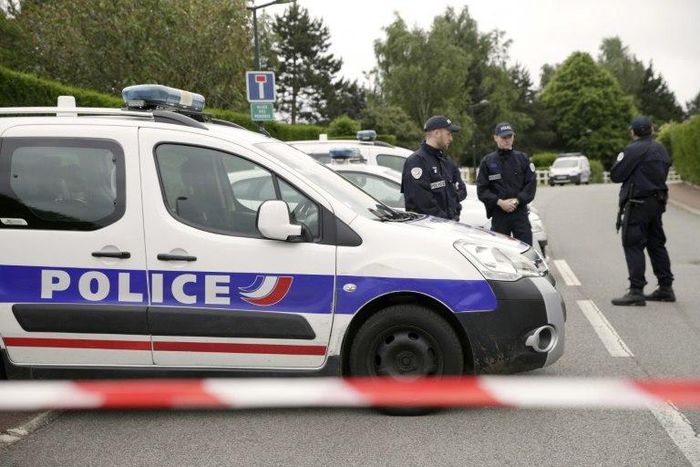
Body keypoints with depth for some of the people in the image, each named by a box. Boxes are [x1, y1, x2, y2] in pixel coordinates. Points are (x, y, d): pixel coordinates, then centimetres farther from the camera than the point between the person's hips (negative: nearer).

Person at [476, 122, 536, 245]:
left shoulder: (522, 158, 7)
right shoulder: (487, 161, 4)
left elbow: (531, 183, 3)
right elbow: (481, 189, 0)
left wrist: (517, 200, -11)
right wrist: (499, 202, -13)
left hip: (520, 212, 0)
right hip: (498, 214, 0)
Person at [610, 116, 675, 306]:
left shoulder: (633, 150, -14)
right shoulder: (661, 150, 13)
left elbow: (615, 175, -12)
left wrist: (620, 159, 5)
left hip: (638, 204, -8)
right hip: (657, 202, 8)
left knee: (633, 246, -7)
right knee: (656, 244, 15)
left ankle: (636, 291, -12)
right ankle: (666, 288, 20)